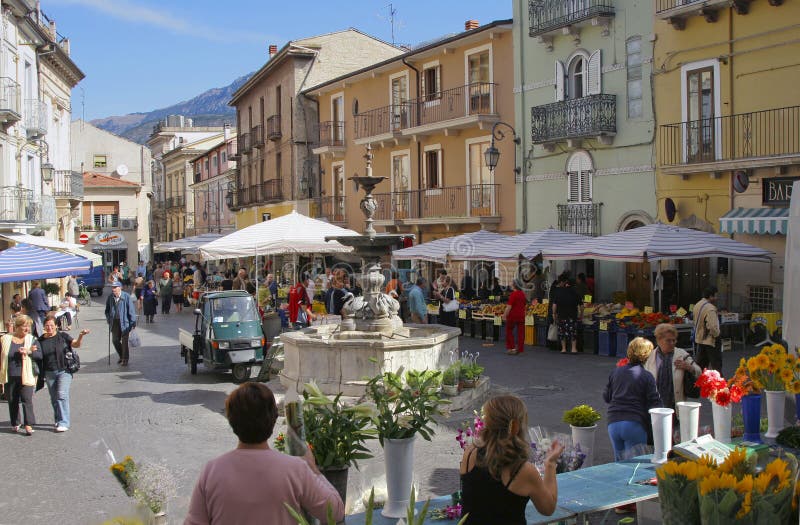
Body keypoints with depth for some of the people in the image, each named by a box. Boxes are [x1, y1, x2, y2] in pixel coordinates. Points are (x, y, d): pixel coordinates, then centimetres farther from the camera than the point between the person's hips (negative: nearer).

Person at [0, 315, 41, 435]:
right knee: (12, 401, 9)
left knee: (27, 399, -9)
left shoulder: (32, 340, 4)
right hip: (10, 376, 1)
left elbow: (39, 355, -3)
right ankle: (15, 424, 24)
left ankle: (28, 425, -7)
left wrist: (28, 352, -18)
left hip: (26, 375, -1)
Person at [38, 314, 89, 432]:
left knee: (62, 395, -15)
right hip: (49, 373, 4)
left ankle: (63, 423, -15)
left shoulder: (63, 336, -1)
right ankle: (58, 420, 27)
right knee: (54, 398, 11)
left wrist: (81, 336, -32)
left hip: (64, 371, -4)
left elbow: (76, 344, -13)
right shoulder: (41, 340, 6)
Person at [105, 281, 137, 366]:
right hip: (114, 322, 5)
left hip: (124, 322, -5)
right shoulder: (110, 297, 2)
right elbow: (107, 310, 17)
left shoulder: (126, 297, -12)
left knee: (124, 341, 1)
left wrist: (133, 323, -12)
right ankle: (121, 357, 29)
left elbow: (131, 310, -10)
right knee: (115, 340, 9)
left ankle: (125, 359, 14)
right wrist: (108, 319, 4)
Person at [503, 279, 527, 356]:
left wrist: (505, 315, -14)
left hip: (513, 315, -6)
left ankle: (511, 348, 3)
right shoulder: (523, 294, 9)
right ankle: (520, 349, 8)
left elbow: (509, 306, -19)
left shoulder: (513, 294, -15)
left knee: (509, 331, 7)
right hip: (521, 316, 6)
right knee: (520, 332, 6)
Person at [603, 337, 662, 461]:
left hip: (613, 423, 5)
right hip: (635, 423, -4)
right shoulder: (647, 377, -5)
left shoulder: (616, 372, 8)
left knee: (619, 461, 17)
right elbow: (654, 404, -8)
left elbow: (606, 396, 17)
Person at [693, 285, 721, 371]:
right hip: (710, 340, -8)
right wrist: (717, 334, -10)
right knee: (716, 364, 1)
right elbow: (712, 326, -28)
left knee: (701, 364, 15)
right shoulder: (710, 309, -22)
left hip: (700, 338, 8)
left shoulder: (697, 305, 5)